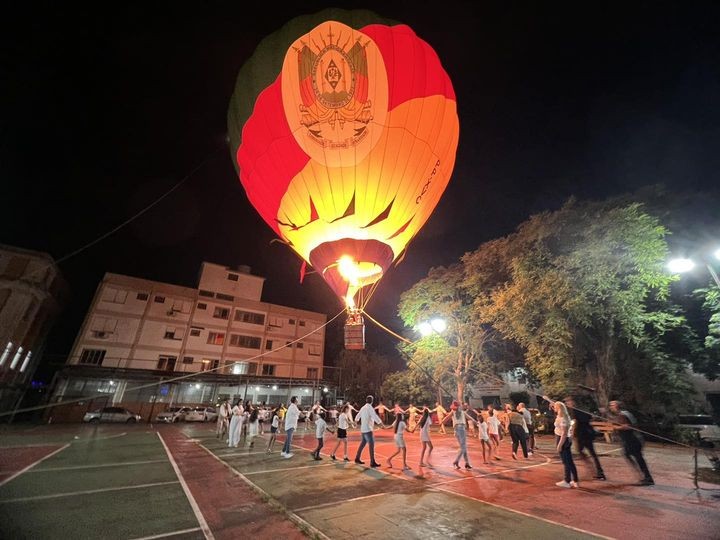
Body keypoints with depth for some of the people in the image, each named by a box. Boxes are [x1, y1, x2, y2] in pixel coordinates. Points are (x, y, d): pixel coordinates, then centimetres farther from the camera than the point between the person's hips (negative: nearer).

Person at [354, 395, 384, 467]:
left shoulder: (363, 407, 11)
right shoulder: (370, 407, -14)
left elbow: (357, 417, 27)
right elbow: (375, 417, -25)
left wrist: (356, 421, 49)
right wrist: (382, 425, -30)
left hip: (363, 429, 9)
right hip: (368, 429, -9)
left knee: (363, 443, 17)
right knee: (371, 444, -7)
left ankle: (357, 458, 25)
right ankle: (372, 462, -8)